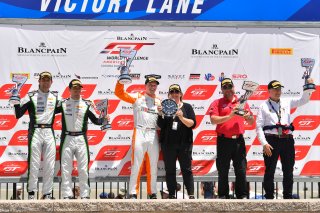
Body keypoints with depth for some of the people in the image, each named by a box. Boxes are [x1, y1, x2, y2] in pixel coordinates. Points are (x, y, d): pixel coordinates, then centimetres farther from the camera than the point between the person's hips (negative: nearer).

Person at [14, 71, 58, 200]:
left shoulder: (55, 97, 14)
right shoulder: (31, 96, 3)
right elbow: (18, 114, -1)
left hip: (49, 132, 3)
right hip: (35, 131, -3)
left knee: (50, 165, 1)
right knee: (34, 164, -5)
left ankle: (47, 193, 9)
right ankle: (31, 192, 3)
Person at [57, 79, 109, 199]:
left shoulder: (87, 104, 6)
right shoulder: (63, 103, 7)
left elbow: (95, 120, 5)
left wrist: (104, 119, -13)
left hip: (81, 139, 0)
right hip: (67, 138, 1)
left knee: (83, 169, 0)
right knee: (65, 169, 2)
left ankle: (85, 195, 6)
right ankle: (67, 195, 8)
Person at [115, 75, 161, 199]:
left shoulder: (159, 102, 17)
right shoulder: (137, 97, 8)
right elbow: (119, 93, 0)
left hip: (153, 135, 3)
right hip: (139, 133, -3)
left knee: (153, 166, 7)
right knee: (136, 165, -6)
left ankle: (152, 193, 14)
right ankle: (133, 193, -4)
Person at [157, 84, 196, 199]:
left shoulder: (187, 107, 7)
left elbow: (192, 124, -3)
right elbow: (160, 125, 1)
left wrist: (181, 117, -19)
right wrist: (160, 114, -16)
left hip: (184, 143, -1)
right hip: (168, 144, 1)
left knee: (186, 169, -3)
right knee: (170, 170, 2)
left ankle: (191, 195, -3)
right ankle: (172, 195, 7)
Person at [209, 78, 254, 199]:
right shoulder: (217, 103, 6)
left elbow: (251, 122, 14)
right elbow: (213, 120, -9)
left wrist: (248, 117, -9)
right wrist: (230, 116, -18)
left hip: (238, 140, 2)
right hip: (224, 141, -2)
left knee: (241, 170, 1)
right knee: (223, 171, 3)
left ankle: (243, 196, 8)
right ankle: (223, 196, 11)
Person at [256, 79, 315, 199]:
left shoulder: (287, 102, 13)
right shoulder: (264, 106, 2)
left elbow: (303, 100, 13)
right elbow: (259, 126, -3)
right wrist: (264, 144, -13)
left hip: (287, 140, 4)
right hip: (272, 140, -4)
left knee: (288, 171, 9)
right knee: (270, 171, 0)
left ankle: (288, 196, 19)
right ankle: (269, 197, 8)